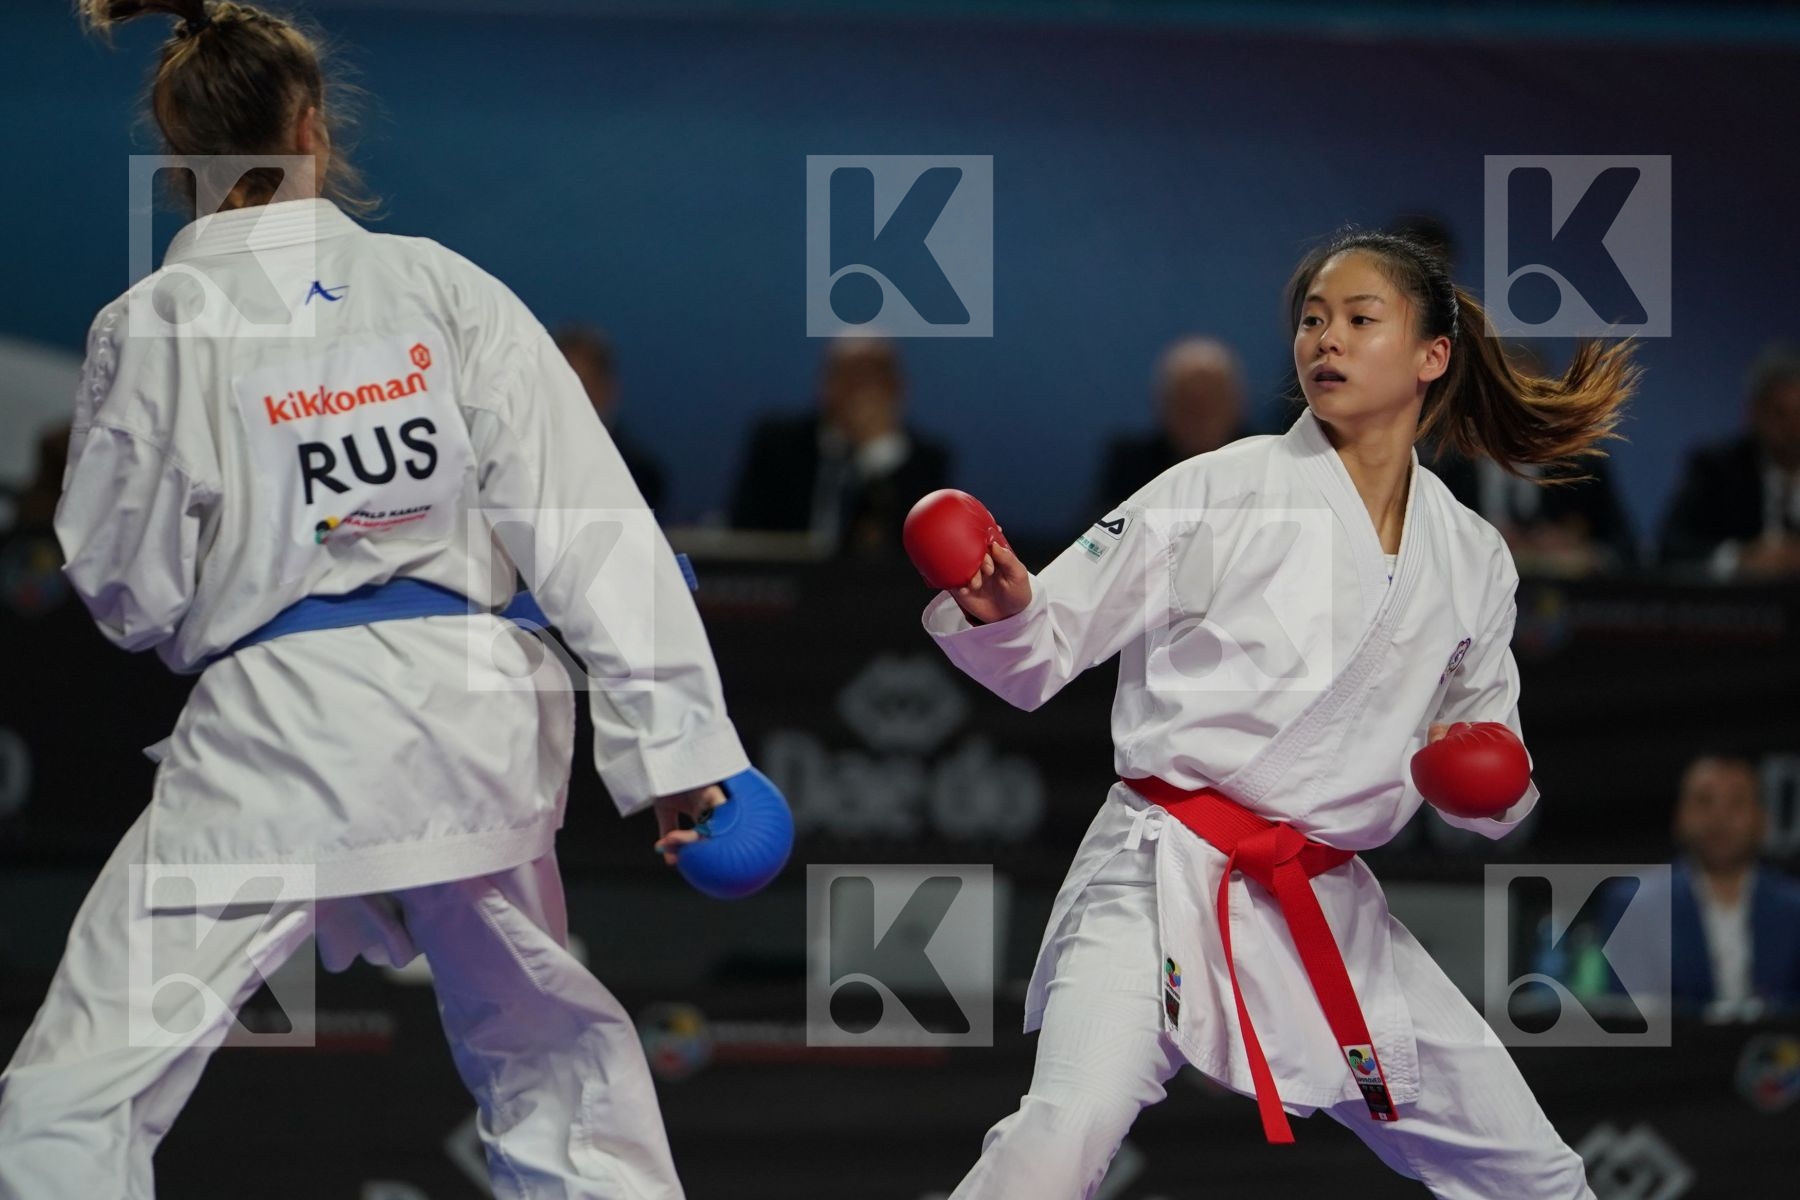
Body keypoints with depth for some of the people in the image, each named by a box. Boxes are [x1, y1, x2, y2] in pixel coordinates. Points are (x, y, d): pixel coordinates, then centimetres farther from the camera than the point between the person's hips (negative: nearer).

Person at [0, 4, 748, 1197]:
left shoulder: (149, 330, -4)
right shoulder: (441, 285, 1)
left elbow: (125, 585, 1)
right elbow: (582, 520, -2)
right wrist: (672, 733, 0)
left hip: (276, 733, -3)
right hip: (469, 726, 3)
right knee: (554, 1044, 26)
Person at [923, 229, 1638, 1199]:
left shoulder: (1474, 561, 10)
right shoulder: (1222, 491, -3)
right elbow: (1040, 656, -1)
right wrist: (997, 612, -23)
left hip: (1331, 912, 5)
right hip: (1165, 877, -5)